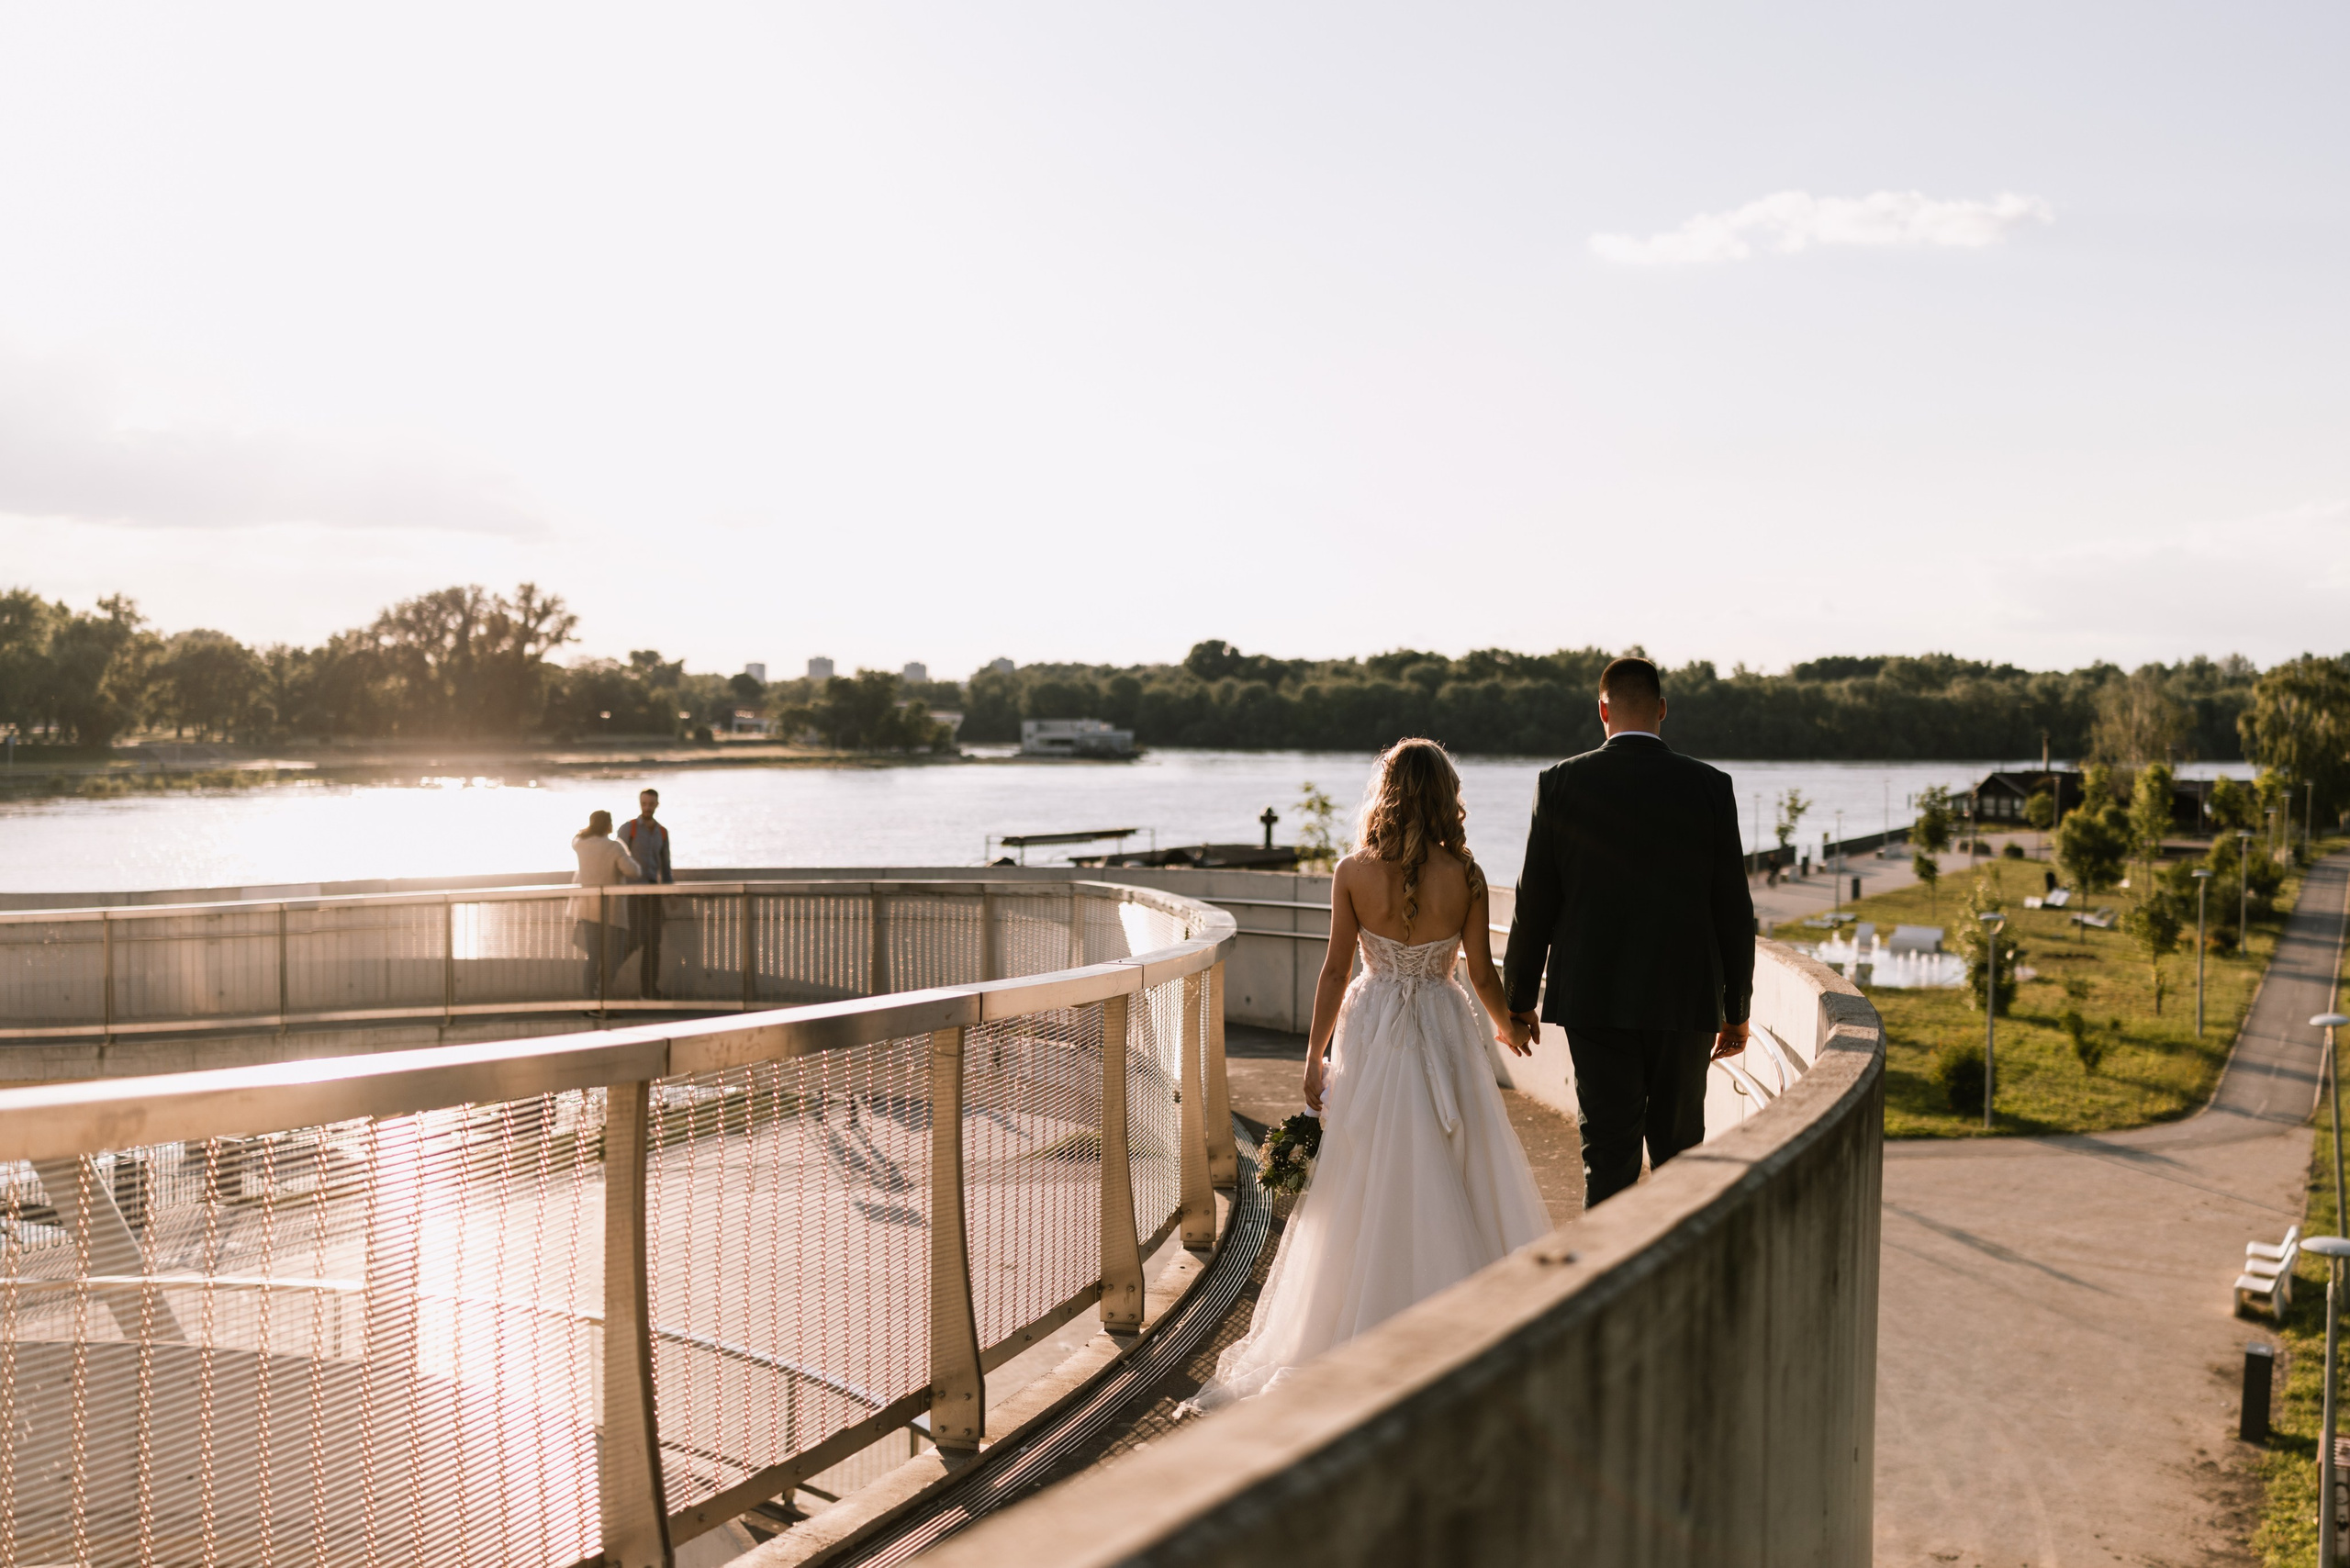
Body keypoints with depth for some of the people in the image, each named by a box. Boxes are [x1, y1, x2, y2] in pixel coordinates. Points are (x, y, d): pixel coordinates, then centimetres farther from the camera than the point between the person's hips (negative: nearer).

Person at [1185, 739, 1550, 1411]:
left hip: (1371, 1035, 0)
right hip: (1444, 1031, 0)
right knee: (1455, 1181, 11)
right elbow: (1482, 973, -2)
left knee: (1368, 1188, 10)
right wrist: (1510, 1027, 18)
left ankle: (1364, 1330, 18)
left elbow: (1335, 971, -5)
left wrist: (1315, 1056, 5)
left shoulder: (1353, 874, -8)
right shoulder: (1465, 877, -8)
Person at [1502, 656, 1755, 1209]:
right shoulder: (1710, 787, -3)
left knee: (1608, 1152, 4)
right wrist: (1736, 1008, 10)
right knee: (1678, 1149, 14)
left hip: (1592, 998, 0)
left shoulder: (1560, 783, -4)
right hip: (1684, 998, 1)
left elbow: (1535, 900, -1)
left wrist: (1519, 998, 9)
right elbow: (1733, 907, 1)